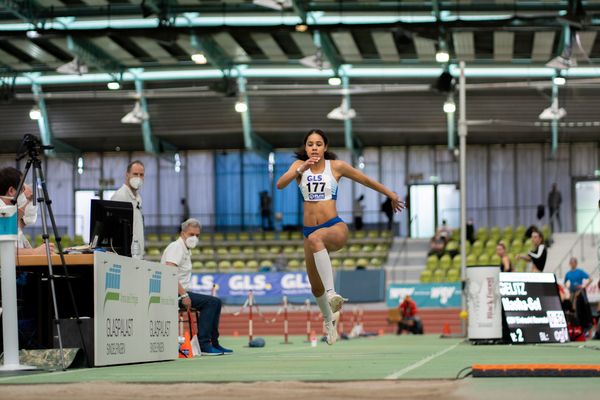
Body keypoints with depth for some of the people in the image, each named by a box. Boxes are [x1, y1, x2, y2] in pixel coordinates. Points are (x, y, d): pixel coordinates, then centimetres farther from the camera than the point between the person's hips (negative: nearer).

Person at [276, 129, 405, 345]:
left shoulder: (337, 166, 0)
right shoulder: (299, 165, 5)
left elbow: (366, 180, 12)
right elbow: (280, 184, -12)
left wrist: (390, 194, 21)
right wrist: (300, 170, -27)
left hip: (335, 227, -4)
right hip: (309, 230, 4)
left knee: (315, 238, -40)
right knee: (316, 287, 11)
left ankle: (332, 293, -48)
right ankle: (329, 322, 39)